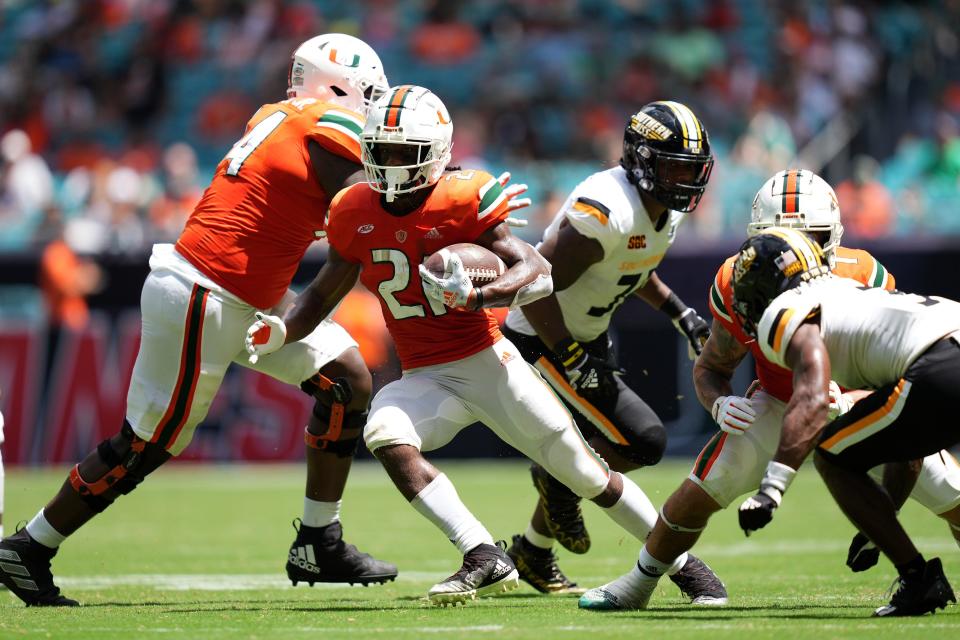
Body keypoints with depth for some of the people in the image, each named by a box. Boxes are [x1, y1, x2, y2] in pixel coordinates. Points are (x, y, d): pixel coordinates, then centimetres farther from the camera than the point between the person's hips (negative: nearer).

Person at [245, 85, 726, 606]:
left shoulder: (463, 202, -17)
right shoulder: (357, 214, -3)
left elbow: (539, 273, -23)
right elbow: (323, 294, 10)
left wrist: (474, 296, -40)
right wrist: (280, 331, -9)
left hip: (487, 362, -3)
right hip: (424, 378, 4)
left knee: (587, 474, 2)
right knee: (385, 435, -28)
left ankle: (677, 557, 23)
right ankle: (484, 559, -28)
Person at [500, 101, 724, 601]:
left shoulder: (666, 212, 1)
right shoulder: (606, 211, -29)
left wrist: (680, 314, 10)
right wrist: (573, 363, -27)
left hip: (587, 336, 10)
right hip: (542, 341, -10)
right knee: (642, 442, -16)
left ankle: (533, 553, 35)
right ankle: (560, 478, 6)